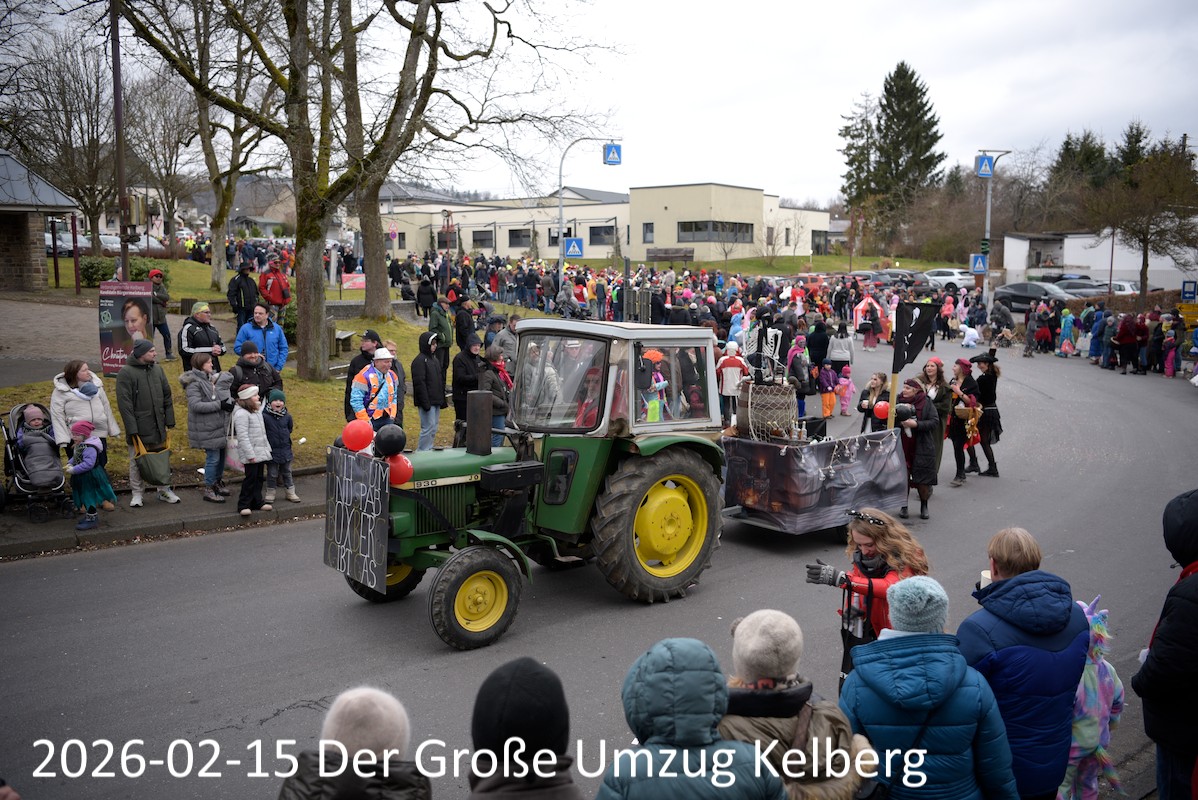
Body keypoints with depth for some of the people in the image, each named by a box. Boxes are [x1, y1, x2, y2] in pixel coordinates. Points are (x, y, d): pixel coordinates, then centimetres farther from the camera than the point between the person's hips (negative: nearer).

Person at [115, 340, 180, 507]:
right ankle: (137, 493, 17)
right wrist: (132, 429, -17)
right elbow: (124, 403, -13)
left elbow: (167, 397, 12)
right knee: (137, 461, 5)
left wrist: (169, 421, 7)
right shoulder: (126, 373, -10)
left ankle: (164, 490, 24)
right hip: (138, 428, -5)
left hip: (158, 427, 5)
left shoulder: (157, 369, 7)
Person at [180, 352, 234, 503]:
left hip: (220, 425, 8)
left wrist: (230, 401, 0)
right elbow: (195, 405, -23)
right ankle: (208, 490, 7)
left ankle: (218, 482, 32)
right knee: (213, 457, -5)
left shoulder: (213, 378, 9)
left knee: (221, 454, 15)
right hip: (206, 428, -8)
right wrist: (219, 405, -23)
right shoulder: (194, 383, -14)